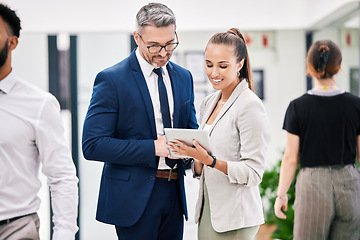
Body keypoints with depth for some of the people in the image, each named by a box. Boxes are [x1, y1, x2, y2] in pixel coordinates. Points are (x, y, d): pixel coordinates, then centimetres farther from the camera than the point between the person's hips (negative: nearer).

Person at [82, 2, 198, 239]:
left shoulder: (183, 77, 9)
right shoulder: (111, 80, -10)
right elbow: (92, 145, -15)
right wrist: (153, 148, -21)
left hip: (174, 192, 6)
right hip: (134, 196, -5)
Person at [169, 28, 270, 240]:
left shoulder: (250, 106, -12)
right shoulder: (209, 103, 11)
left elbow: (254, 173, -15)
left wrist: (210, 161, -24)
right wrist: (197, 161, -5)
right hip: (207, 212, 7)